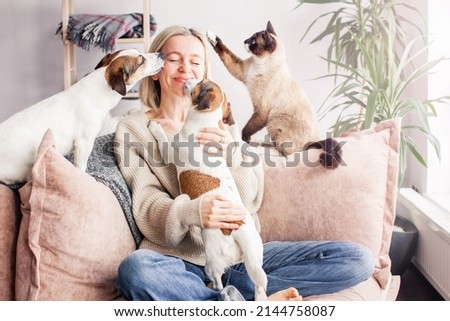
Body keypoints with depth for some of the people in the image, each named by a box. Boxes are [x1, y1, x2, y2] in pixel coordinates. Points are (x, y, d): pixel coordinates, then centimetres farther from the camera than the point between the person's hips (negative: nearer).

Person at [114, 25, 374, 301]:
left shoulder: (222, 123, 14)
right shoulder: (133, 128, 7)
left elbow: (251, 200, 7)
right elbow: (147, 205, -6)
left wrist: (231, 155, -14)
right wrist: (193, 211, -28)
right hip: (183, 261, -3)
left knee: (358, 259, -11)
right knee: (134, 269, -39)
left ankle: (222, 291, -15)